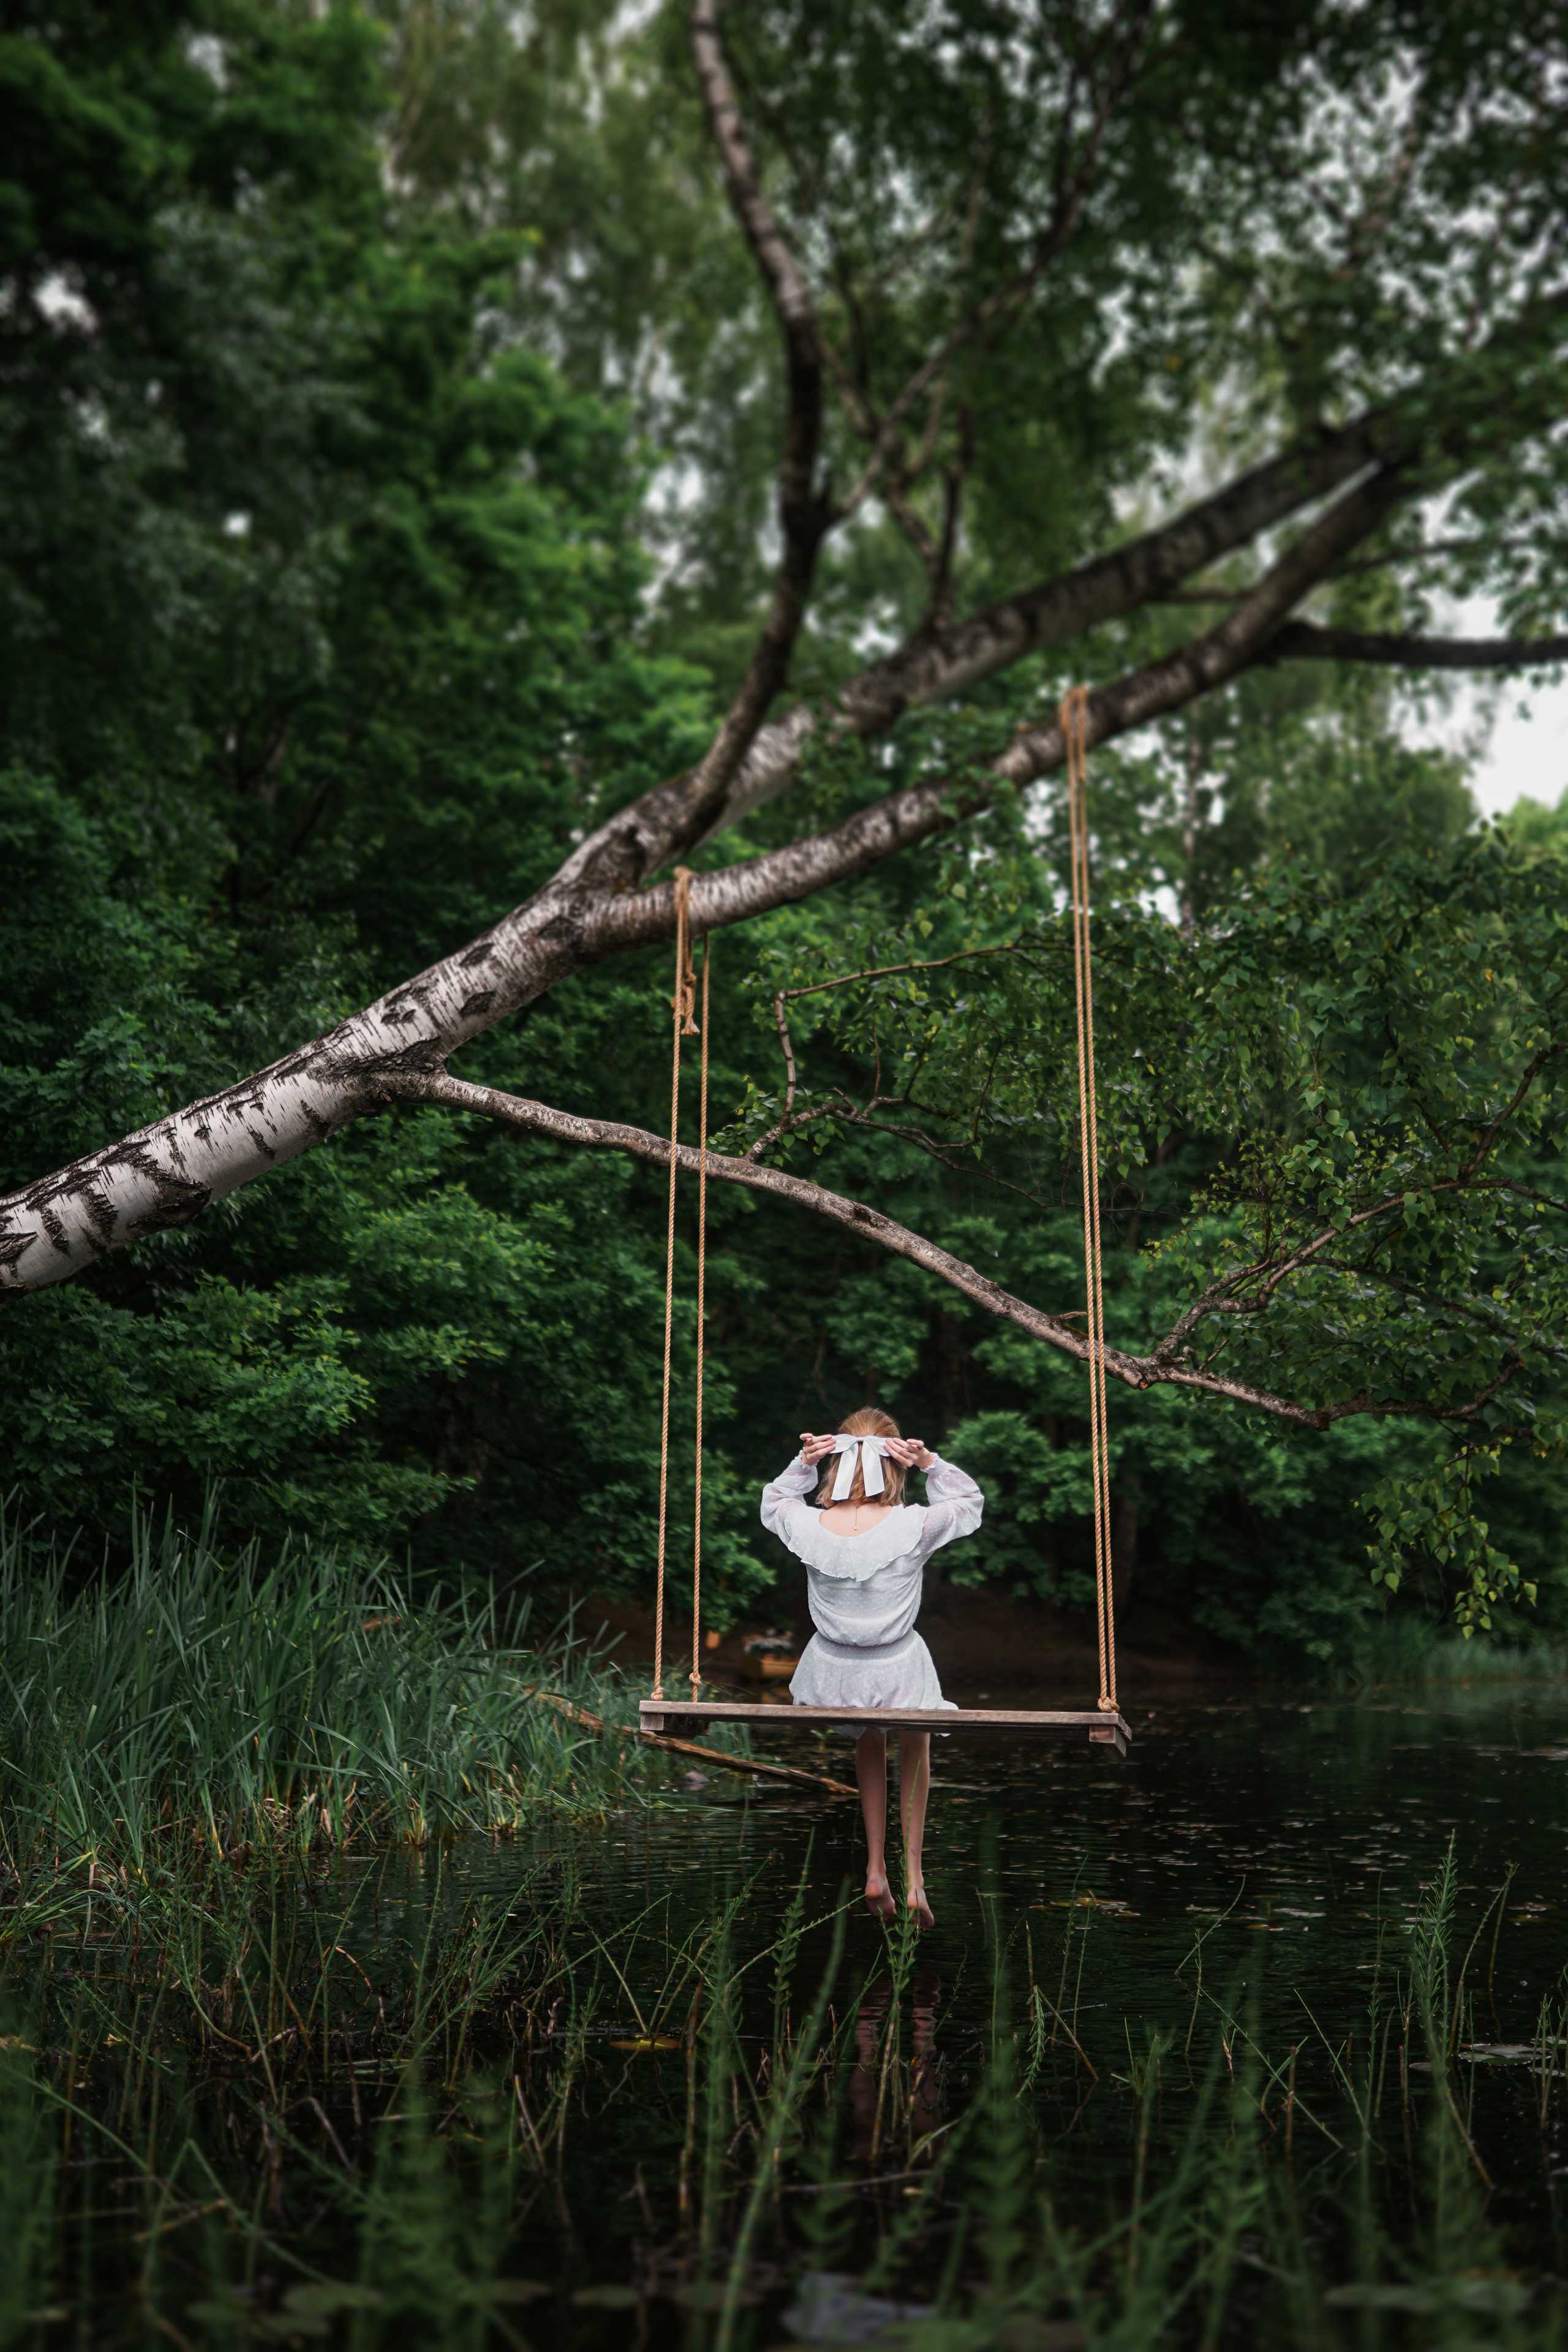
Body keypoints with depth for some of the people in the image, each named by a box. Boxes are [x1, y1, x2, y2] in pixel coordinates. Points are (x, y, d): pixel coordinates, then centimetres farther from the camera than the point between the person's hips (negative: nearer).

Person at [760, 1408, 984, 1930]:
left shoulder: (807, 1526, -19)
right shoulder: (913, 1527, -24)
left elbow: (772, 1502, 6)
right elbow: (970, 1502, -3)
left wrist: (802, 1464, -9)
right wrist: (929, 1463, -16)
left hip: (833, 1676, 2)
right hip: (899, 1674, -2)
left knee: (870, 1740, 36)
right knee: (915, 1741, 33)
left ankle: (875, 1869, 31)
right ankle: (913, 1876, 28)